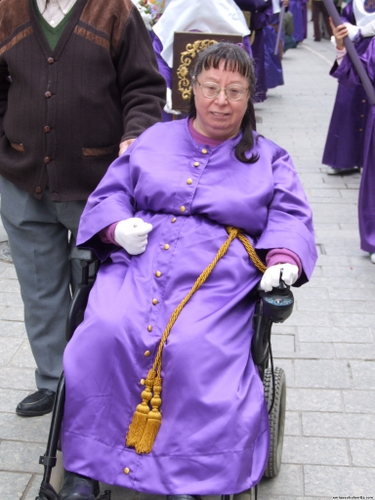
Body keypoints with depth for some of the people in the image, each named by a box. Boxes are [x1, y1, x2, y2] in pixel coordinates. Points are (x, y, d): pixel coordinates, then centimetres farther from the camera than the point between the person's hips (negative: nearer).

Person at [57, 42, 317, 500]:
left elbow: (289, 218, 8)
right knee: (105, 333, -27)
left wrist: (284, 258, -14)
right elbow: (109, 193, 20)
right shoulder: (154, 139, 22)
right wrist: (118, 226, -3)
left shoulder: (270, 159, 19)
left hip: (216, 282, -1)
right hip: (137, 265, 2)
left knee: (196, 350, -32)